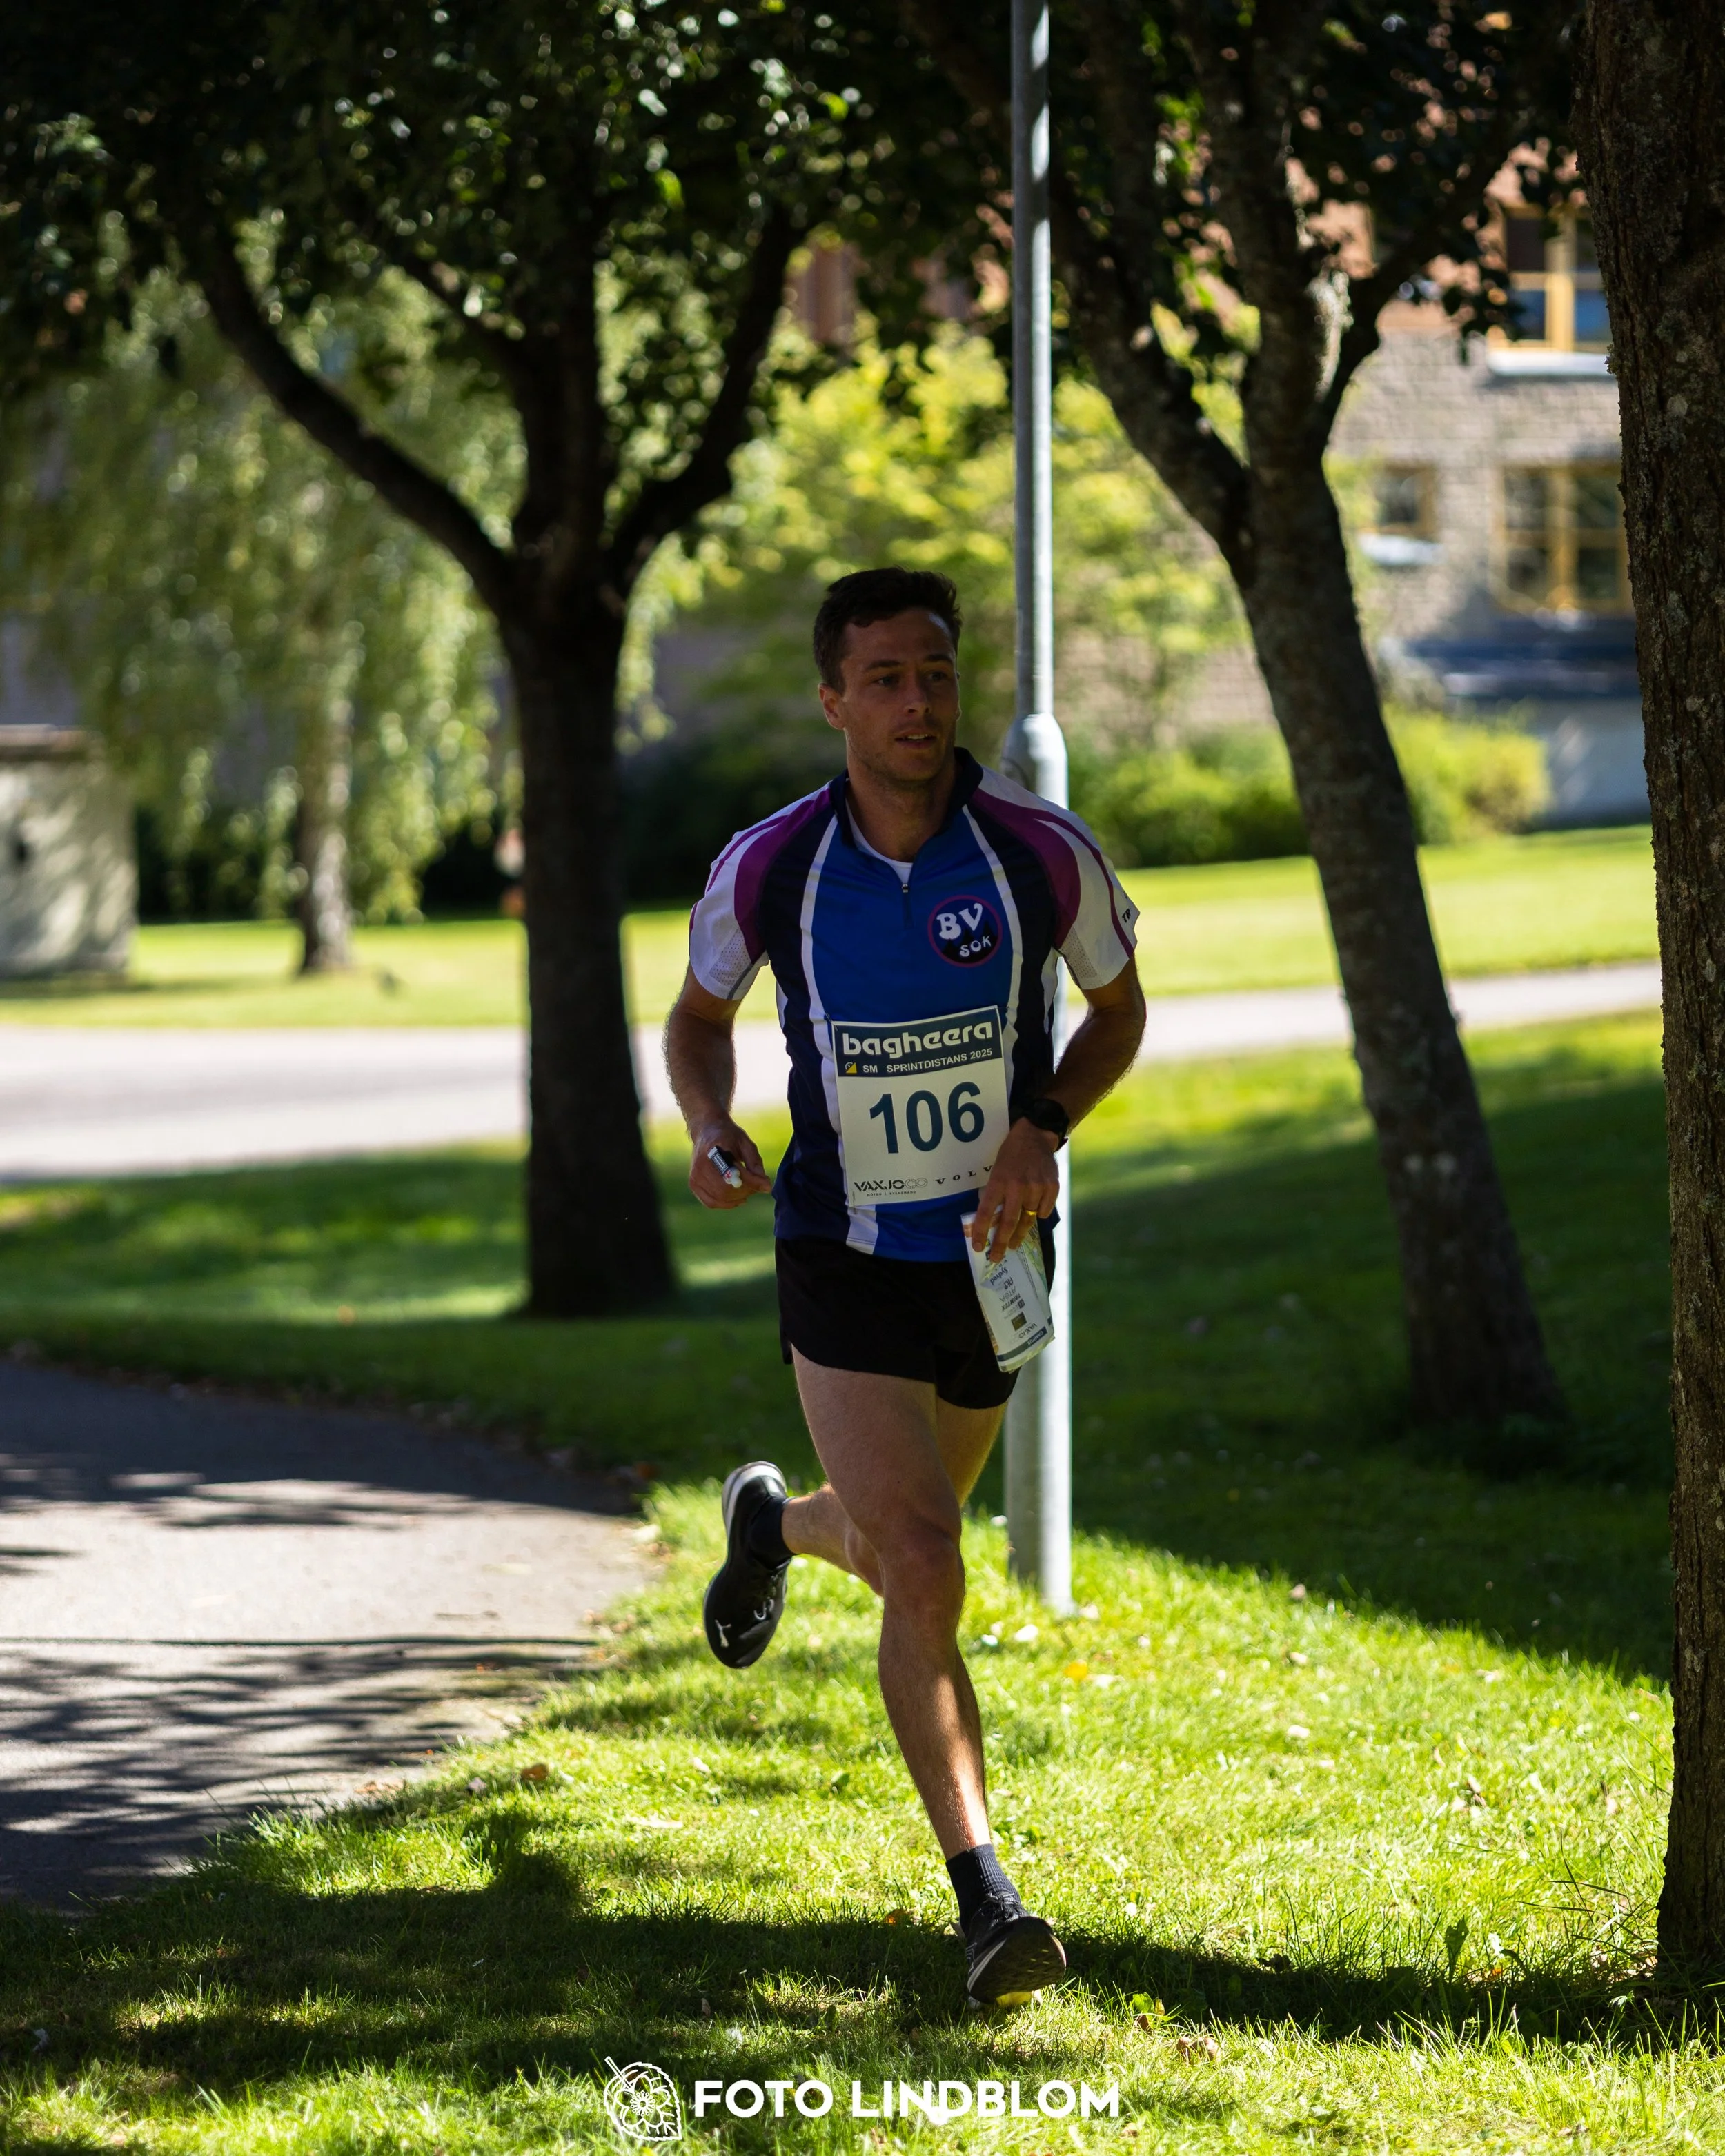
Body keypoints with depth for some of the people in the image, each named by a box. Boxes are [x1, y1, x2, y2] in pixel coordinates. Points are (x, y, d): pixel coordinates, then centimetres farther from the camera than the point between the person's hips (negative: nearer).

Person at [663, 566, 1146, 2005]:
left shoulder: (1042, 852, -12)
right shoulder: (768, 870, -11)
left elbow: (1119, 1005, 5)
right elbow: (702, 1014, 8)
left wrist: (1042, 1130, -12)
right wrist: (713, 1130, -13)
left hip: (994, 1253, 2)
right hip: (844, 1256, -2)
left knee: (901, 1544, 21)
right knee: (924, 1573, -15)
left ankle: (777, 1523, 58)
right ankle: (987, 1899, -10)